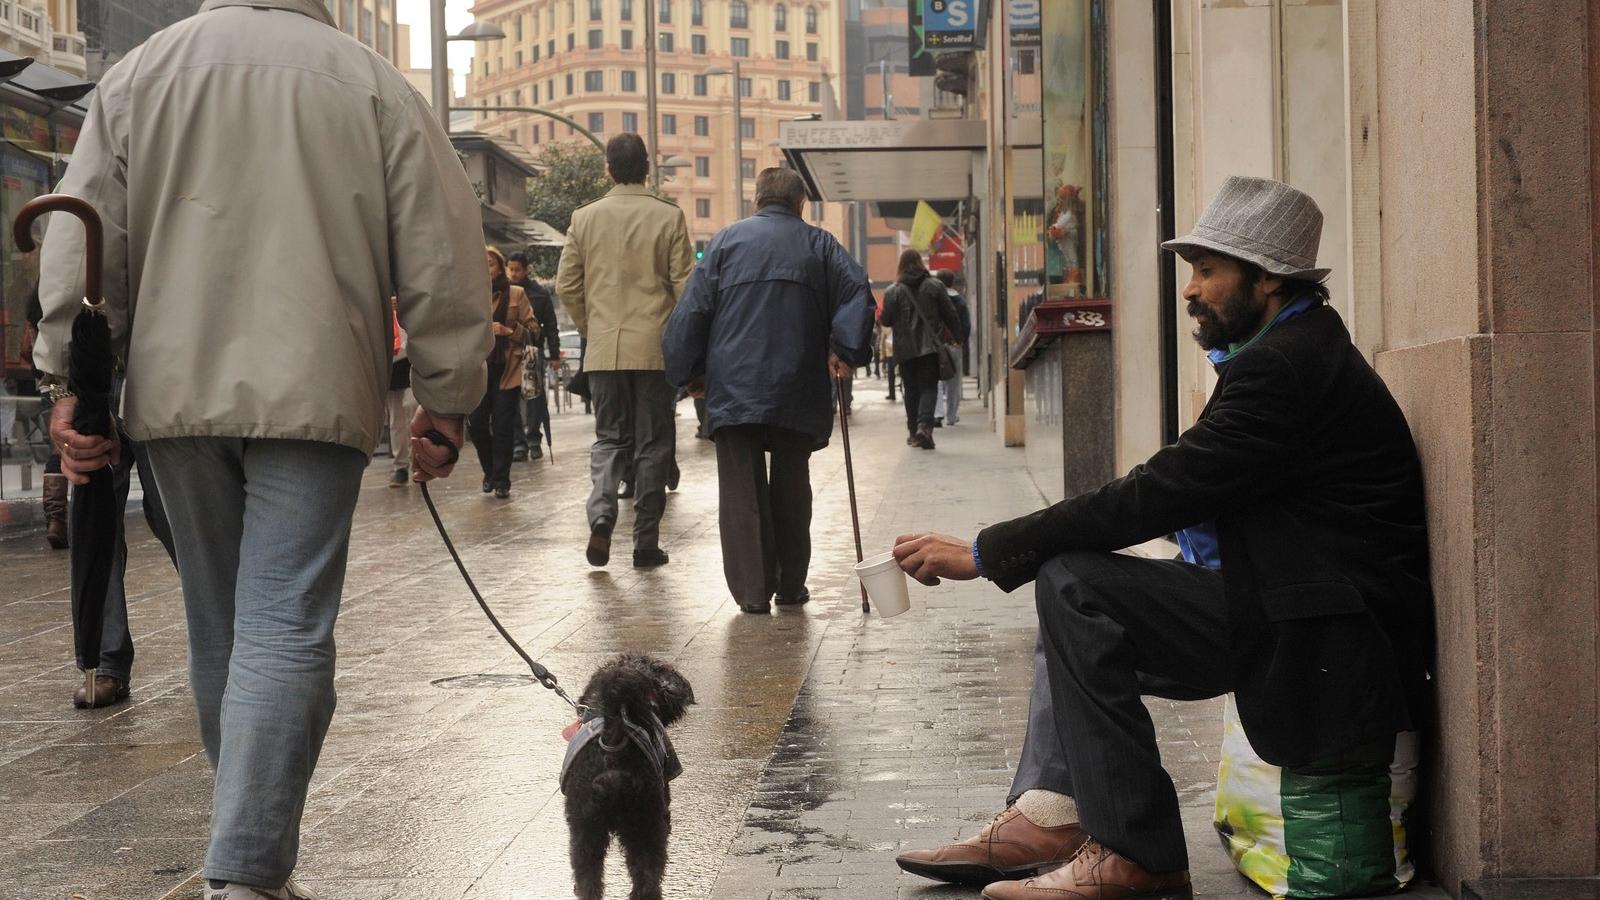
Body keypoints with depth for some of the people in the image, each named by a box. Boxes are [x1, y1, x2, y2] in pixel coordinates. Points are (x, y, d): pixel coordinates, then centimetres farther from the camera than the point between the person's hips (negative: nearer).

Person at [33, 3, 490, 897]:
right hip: (315, 396, -3)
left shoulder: (140, 73, 9)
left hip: (177, 395, 3)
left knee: (220, 629, 15)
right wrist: (446, 404, 7)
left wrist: (71, 384, 8)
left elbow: (79, 246, 5)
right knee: (285, 630, -5)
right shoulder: (374, 83, 2)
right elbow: (442, 260, 0)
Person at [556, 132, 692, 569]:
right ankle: (646, 542, 7)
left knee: (609, 438, 12)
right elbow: (683, 285, -4)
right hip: (655, 347, -2)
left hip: (603, 349, 2)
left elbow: (566, 285, 4)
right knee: (653, 443, 6)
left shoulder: (585, 218, 3)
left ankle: (601, 514, -12)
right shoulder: (669, 217, -4)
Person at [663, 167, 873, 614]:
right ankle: (791, 586, 17)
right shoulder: (818, 243, 9)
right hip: (796, 390, 1)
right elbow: (857, 289, -7)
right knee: (791, 487, 13)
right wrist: (844, 352, -7)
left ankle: (753, 590, -2)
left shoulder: (726, 239, 8)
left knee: (742, 491, 2)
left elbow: (692, 309, 2)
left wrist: (687, 372, 9)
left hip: (733, 388, -1)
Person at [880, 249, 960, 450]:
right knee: (929, 386, -1)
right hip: (931, 347, 0)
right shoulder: (935, 286, 0)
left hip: (905, 350, 0)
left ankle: (913, 430, 13)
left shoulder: (893, 291, -3)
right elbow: (950, 315, 1)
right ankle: (924, 424, -22)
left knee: (911, 389, 10)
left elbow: (886, 320, -2)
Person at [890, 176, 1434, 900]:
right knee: (1075, 583, 16)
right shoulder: (1300, 348, 15)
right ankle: (1048, 818, 5)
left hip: (1325, 640, -11)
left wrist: (985, 554, -18)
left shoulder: (1283, 366, -19)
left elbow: (1159, 495, -22)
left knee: (1073, 585, -18)